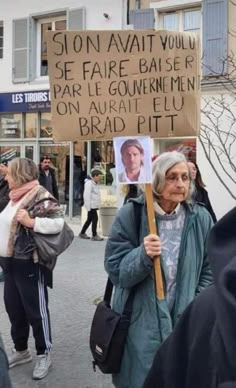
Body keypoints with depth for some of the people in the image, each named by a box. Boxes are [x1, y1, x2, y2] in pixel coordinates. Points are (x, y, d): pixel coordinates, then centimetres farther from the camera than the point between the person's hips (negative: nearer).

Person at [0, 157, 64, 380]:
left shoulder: (40, 196, -16)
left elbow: (58, 222, -25)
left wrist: (32, 222, -30)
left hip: (29, 264, -9)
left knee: (36, 311, 4)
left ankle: (43, 355, 20)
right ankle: (21, 351, 35)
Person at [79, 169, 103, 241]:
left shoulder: (94, 183, 16)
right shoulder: (89, 183, -14)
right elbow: (86, 195, -19)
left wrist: (97, 205, 13)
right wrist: (88, 207, -20)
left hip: (94, 205, 10)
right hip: (91, 205, -10)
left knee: (89, 219, 15)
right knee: (95, 219, -8)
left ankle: (82, 233, 25)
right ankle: (94, 235, -2)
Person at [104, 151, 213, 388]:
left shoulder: (200, 218, -1)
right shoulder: (131, 214, -10)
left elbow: (209, 271, 7)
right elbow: (115, 269, -11)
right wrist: (142, 255, -29)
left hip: (184, 323, 3)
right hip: (140, 324, -3)